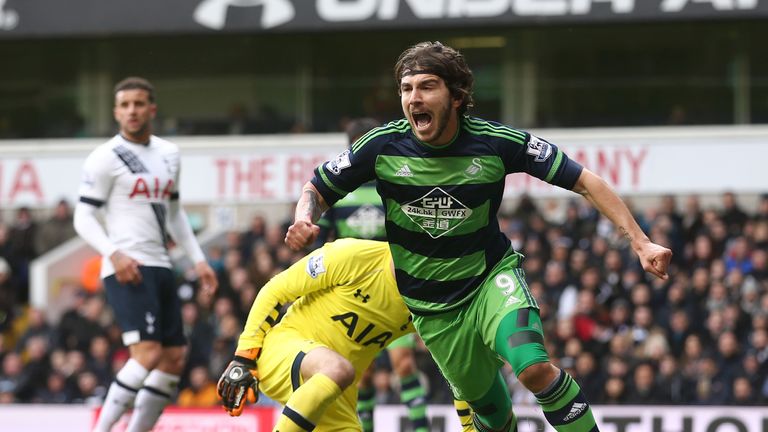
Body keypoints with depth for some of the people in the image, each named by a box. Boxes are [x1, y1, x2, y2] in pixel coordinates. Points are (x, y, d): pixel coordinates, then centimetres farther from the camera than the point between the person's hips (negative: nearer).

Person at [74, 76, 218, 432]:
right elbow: (83, 217, -7)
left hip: (160, 267, 8)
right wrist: (114, 254, -22)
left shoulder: (169, 154, 16)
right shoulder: (105, 157, -6)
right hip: (127, 270, -8)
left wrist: (198, 259, 17)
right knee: (148, 353, -22)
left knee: (174, 359, 6)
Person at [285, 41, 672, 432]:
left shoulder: (496, 143, -18)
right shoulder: (382, 147, -14)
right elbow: (318, 189, 1)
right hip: (433, 308, 2)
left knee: (535, 369, -29)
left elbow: (585, 181, -13)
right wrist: (304, 221, -23)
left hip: (492, 279, -2)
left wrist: (641, 243, -20)